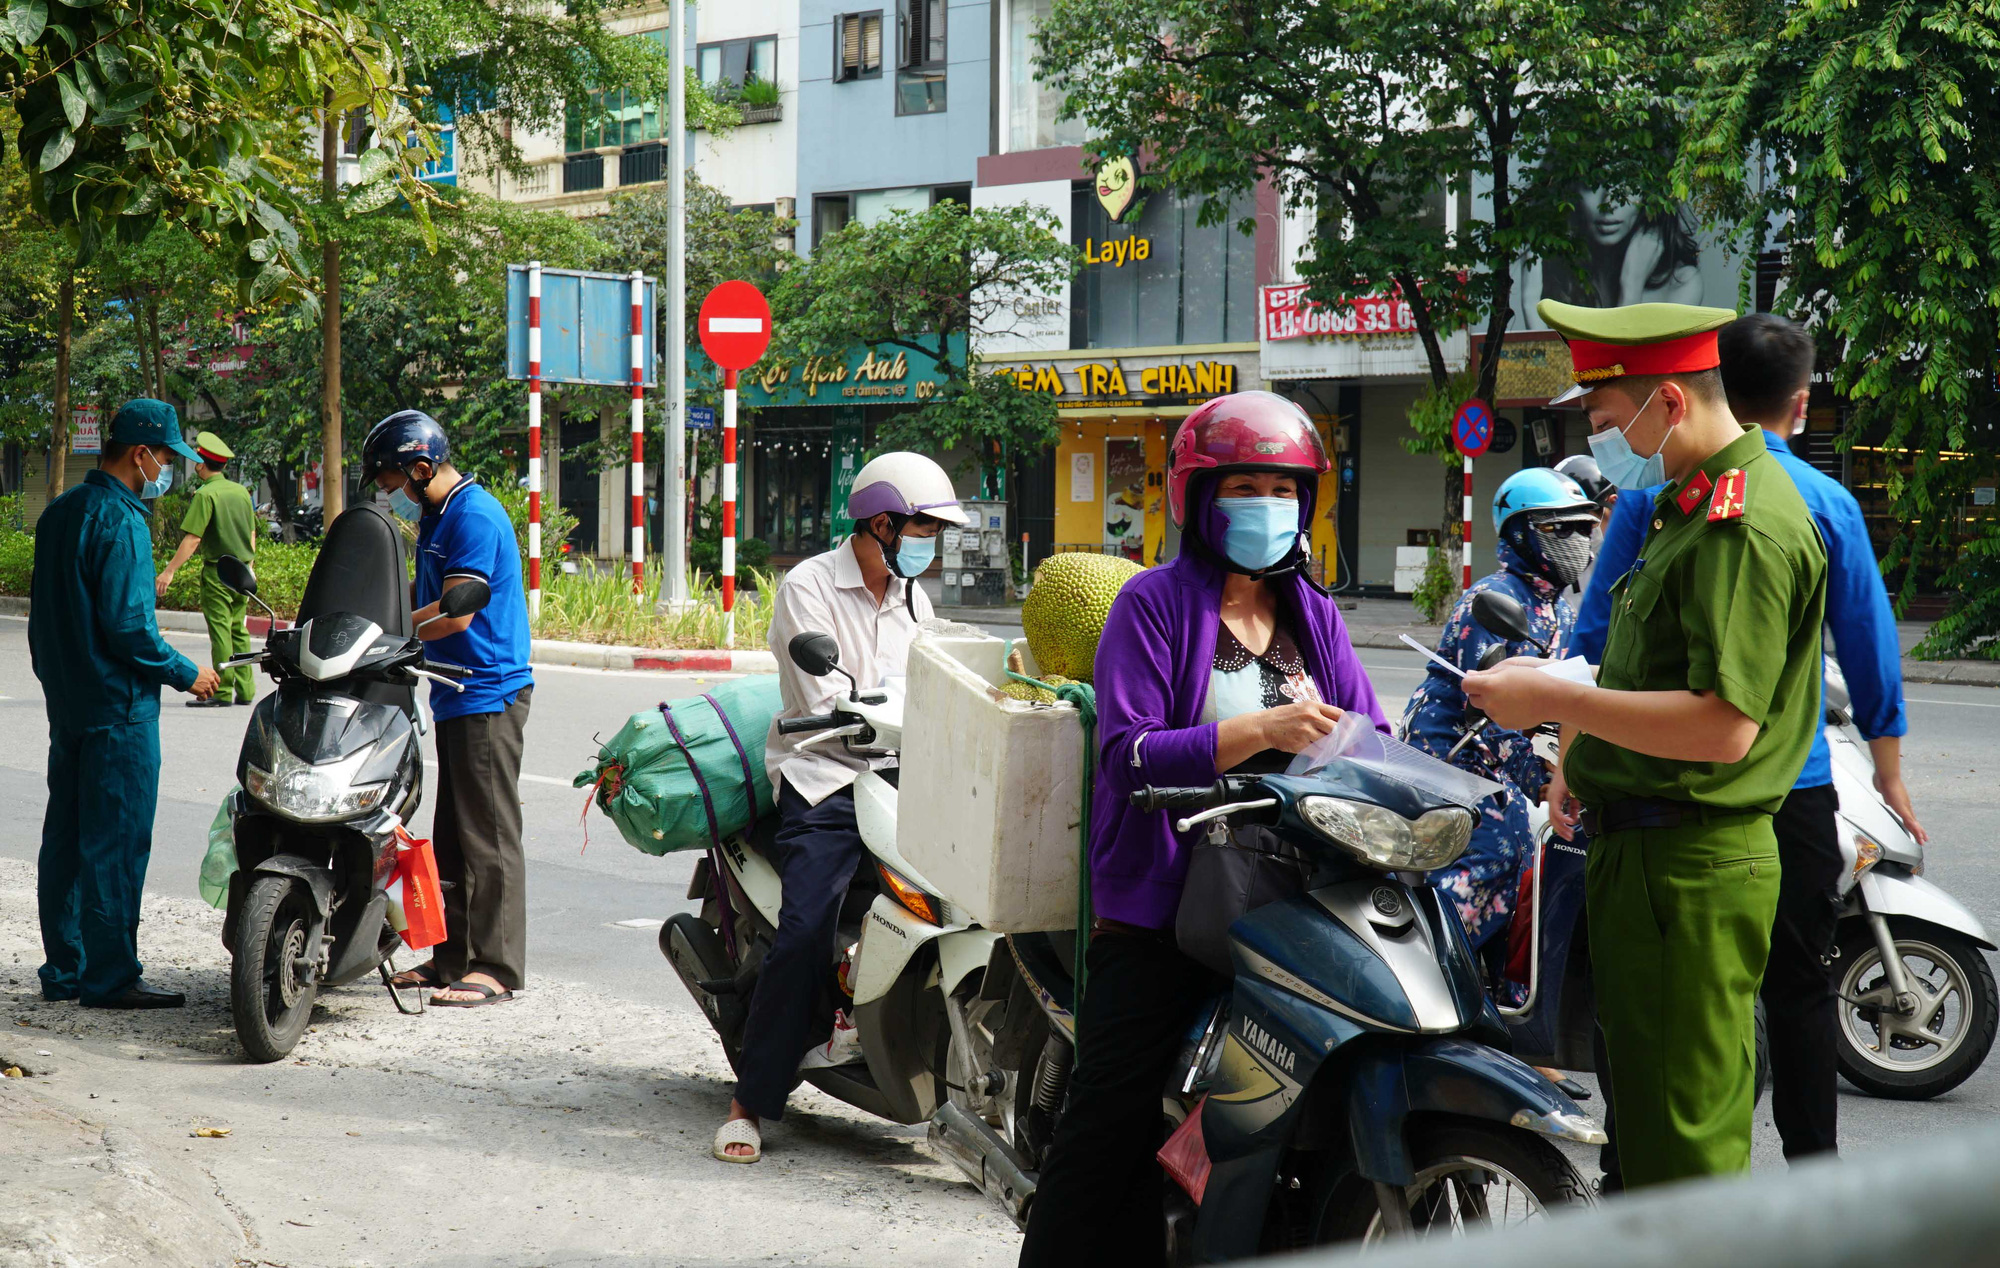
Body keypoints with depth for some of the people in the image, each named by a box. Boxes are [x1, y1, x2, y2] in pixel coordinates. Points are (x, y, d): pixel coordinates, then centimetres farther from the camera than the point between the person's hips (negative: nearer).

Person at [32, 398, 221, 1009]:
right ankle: (110, 976, -2)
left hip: (66, 700, 9)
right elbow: (128, 627, -21)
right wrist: (187, 674, -9)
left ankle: (64, 969, 19)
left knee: (65, 837, 12)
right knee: (116, 842, -5)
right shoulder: (121, 522, -17)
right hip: (118, 707, -9)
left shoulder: (60, 512, 12)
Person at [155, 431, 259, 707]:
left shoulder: (205, 494, -12)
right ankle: (245, 691, 12)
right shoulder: (241, 491, 9)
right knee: (239, 631, 12)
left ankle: (223, 692, -3)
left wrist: (170, 570, -16)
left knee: (220, 631, -4)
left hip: (216, 572, -7)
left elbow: (192, 539, -18)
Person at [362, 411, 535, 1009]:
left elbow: (455, 614, -21)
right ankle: (452, 955, 20)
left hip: (489, 694, -11)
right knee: (452, 836, 14)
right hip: (456, 693, 11)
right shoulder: (436, 518, 18)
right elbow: (420, 598, 23)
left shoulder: (474, 515, -15)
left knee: (488, 836, -7)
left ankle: (496, 967, -5)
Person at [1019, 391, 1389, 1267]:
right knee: (1112, 1125, -11)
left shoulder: (1313, 616, 17)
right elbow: (1129, 754, -13)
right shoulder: (1154, 604, 0)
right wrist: (1263, 729, -23)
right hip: (1165, 914, -5)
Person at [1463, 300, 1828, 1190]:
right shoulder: (1692, 505, 18)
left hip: (1686, 872, -11)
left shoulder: (1746, 523, -18)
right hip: (1648, 855, 11)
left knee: (1683, 1146, -6)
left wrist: (1555, 700, -21)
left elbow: (1723, 725, -26)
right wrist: (1580, 752, 18)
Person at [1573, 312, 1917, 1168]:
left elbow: (1596, 634, -1)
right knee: (1798, 982, 8)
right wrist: (1891, 777, 13)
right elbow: (1870, 650, 2)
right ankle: (1813, 1166, 12)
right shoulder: (1828, 504, -2)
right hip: (1793, 779, 0)